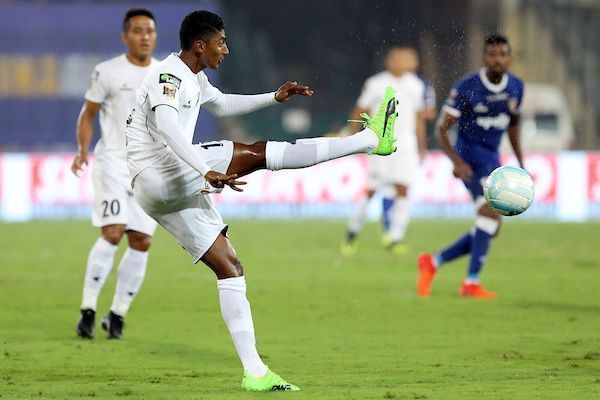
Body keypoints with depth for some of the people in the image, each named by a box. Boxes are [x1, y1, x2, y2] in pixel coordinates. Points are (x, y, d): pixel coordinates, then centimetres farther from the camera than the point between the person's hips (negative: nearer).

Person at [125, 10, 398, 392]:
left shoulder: (194, 79, 20)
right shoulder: (168, 75, -12)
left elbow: (221, 104, 42)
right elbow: (166, 126, -31)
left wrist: (274, 98, 34)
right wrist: (207, 172, -44)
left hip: (175, 190, 10)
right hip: (158, 175, -10)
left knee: (230, 267, 5)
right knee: (256, 153, -16)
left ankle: (255, 372, 1)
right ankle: (371, 139, -15)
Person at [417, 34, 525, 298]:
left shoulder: (516, 87, 3)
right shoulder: (466, 87, -14)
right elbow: (442, 128, -10)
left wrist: (521, 165, 15)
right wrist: (456, 161, -24)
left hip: (493, 160, 7)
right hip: (470, 160, -7)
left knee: (489, 230, 5)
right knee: (490, 212, -25)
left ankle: (433, 262, 21)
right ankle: (472, 282, -19)